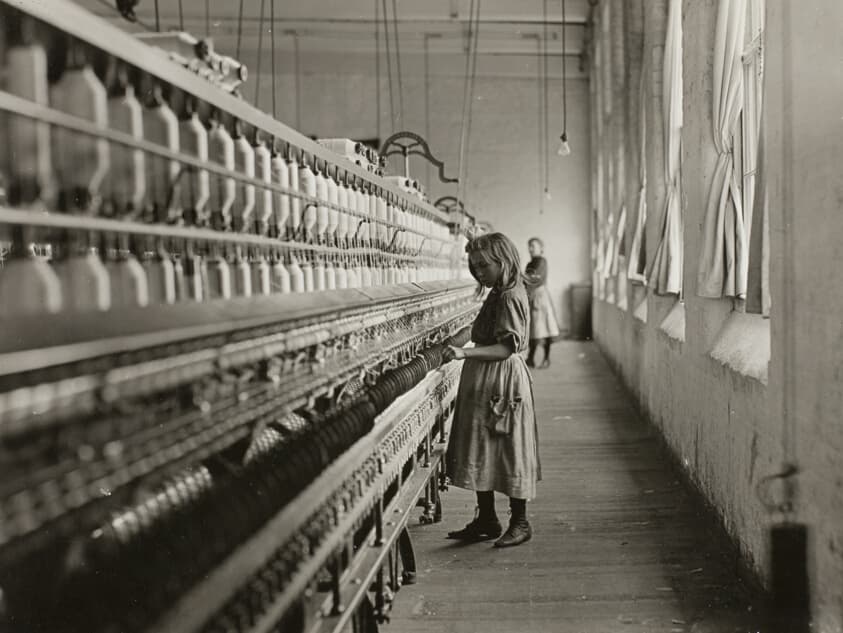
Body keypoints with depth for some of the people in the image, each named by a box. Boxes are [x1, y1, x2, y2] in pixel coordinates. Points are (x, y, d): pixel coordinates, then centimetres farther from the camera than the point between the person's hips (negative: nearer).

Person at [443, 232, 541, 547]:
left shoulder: (509, 298, -16)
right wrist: (466, 352, 13)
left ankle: (520, 522, 12)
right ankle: (486, 520, 22)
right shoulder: (500, 294, 13)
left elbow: (507, 347, -23)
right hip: (485, 384, 10)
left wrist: (466, 352, -31)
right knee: (482, 451, 12)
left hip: (501, 384, -10)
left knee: (508, 451, 0)